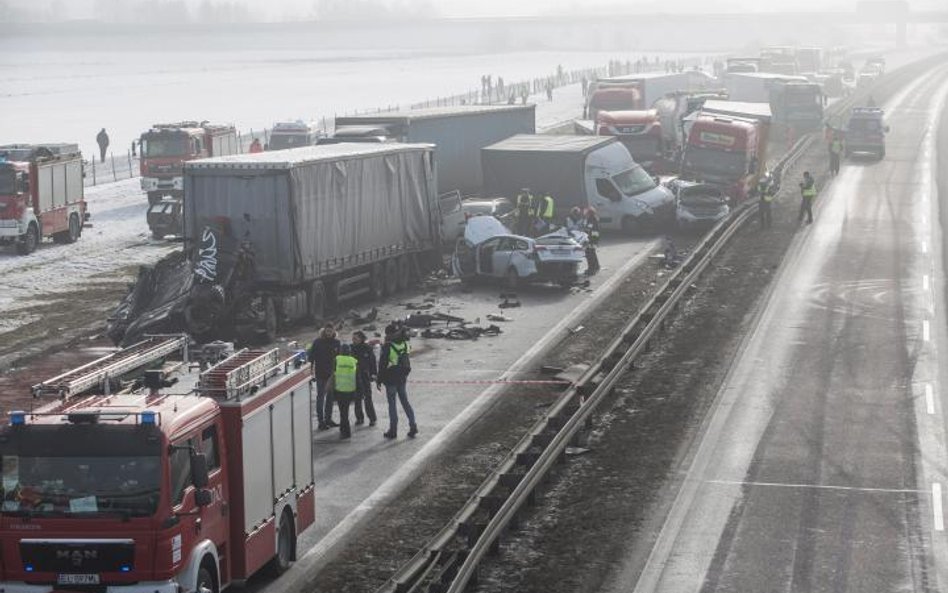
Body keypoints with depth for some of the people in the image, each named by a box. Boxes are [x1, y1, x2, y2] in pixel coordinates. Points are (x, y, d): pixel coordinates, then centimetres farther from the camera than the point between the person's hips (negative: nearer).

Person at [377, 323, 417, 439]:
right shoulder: (405, 344, 1)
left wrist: (379, 380, -7)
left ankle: (393, 430, 4)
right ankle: (413, 426, 8)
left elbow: (382, 364, -13)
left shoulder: (387, 346, -16)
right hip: (402, 378, 5)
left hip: (391, 379, -5)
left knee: (392, 404, 1)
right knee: (405, 402, 14)